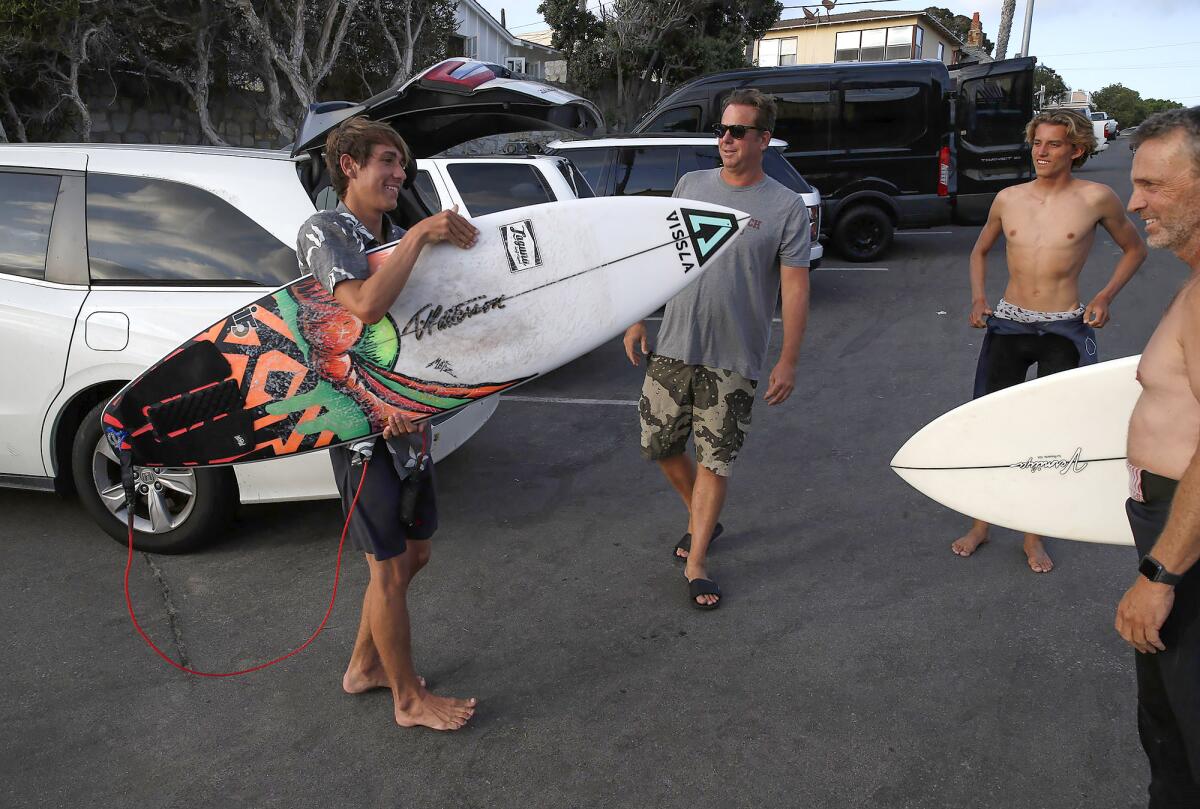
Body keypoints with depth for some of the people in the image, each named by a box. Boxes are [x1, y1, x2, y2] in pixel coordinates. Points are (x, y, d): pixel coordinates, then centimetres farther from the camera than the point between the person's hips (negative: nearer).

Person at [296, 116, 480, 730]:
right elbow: (367, 306, -28)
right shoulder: (323, 231, -9)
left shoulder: (399, 242, 12)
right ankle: (409, 698, 21)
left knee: (412, 553, 17)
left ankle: (364, 666, 36)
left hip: (407, 419, 8)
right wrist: (420, 236, -22)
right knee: (389, 566, 4)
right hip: (361, 424, -7)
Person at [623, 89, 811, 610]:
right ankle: (701, 519, 38)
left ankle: (696, 562, 18)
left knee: (715, 461, 3)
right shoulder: (690, 185, 6)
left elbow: (795, 289, -6)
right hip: (672, 348, 4)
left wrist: (788, 361, -11)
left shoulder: (786, 207, -5)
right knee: (660, 447, 11)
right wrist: (637, 320, 9)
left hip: (734, 360, -4)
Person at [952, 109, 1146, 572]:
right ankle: (980, 525, 19)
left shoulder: (1095, 199, -4)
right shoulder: (1008, 199, 4)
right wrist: (978, 297, 5)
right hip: (1007, 325, 2)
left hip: (1064, 330, -2)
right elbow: (981, 251, 20)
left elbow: (1134, 249, 10)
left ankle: (1034, 535, 21)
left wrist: (1104, 298, -3)